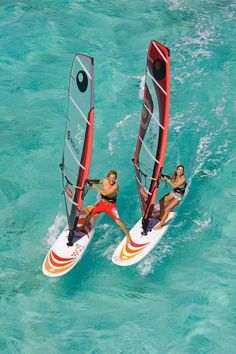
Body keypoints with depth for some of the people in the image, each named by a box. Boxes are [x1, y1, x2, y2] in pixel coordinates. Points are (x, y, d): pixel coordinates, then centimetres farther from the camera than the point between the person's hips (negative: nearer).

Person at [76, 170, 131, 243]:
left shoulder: (115, 186, -29)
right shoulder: (105, 181, -13)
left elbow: (105, 193, -37)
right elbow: (97, 181, 5)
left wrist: (94, 186, -34)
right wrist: (91, 181, -17)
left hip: (111, 206, -5)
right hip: (102, 203, 5)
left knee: (118, 221, -14)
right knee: (89, 215, 5)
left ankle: (128, 235, 7)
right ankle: (82, 227, 34)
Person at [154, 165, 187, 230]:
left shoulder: (183, 179, -28)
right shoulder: (175, 175, -7)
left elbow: (174, 186, -34)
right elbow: (169, 177, 15)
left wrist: (167, 180, -30)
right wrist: (162, 175, 1)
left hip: (178, 197, -8)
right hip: (173, 193, 8)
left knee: (167, 209, -14)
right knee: (161, 201, 20)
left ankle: (160, 225, -7)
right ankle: (161, 216, 38)